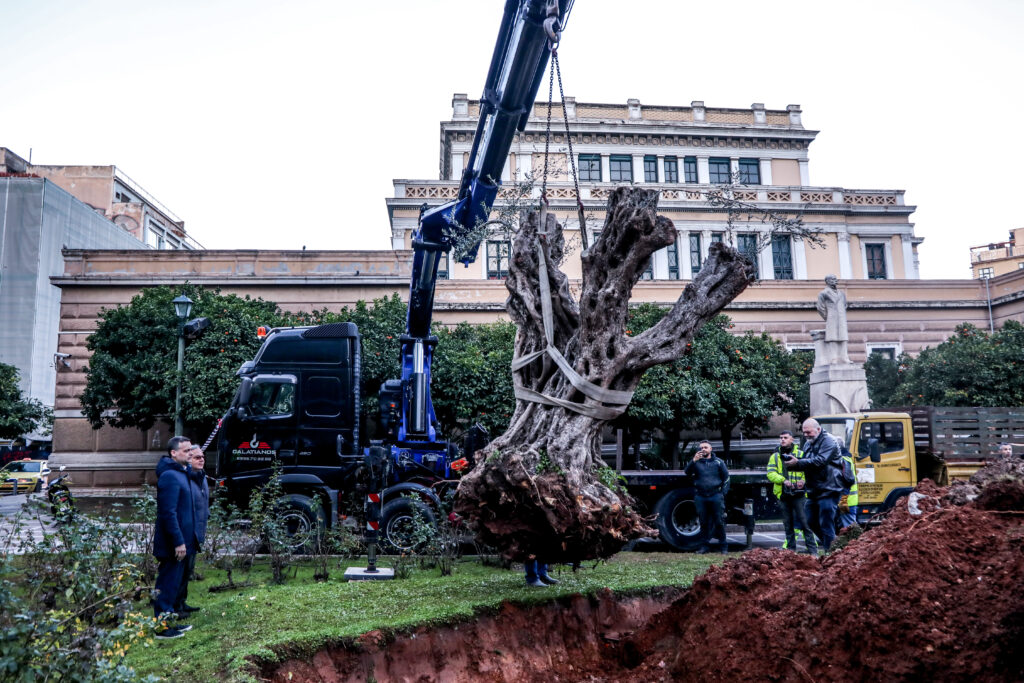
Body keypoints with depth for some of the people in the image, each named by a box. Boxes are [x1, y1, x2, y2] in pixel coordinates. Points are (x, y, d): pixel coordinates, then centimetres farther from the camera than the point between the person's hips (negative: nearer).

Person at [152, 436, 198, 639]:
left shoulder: (181, 473, 14)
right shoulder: (170, 477, -19)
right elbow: (168, 513, -24)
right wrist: (178, 542, -24)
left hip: (181, 542, 10)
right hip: (172, 544, -10)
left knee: (173, 583, 18)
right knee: (167, 584, 0)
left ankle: (169, 620, 29)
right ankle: (162, 627, 9)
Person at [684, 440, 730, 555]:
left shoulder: (718, 462, 7)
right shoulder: (697, 462, 9)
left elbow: (726, 477, 11)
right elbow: (687, 472, -8)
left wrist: (723, 492, 2)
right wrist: (694, 461, -24)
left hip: (716, 496, -1)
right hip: (701, 497, 1)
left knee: (719, 522, 0)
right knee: (703, 522, 7)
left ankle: (723, 546, 8)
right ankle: (704, 545, 15)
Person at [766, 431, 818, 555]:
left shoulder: (800, 454, 7)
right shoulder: (775, 456, 12)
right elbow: (770, 474, 3)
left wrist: (803, 481, -17)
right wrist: (783, 480, -14)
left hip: (798, 494, -3)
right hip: (783, 494, 3)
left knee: (804, 521, -6)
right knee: (788, 524, 9)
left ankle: (812, 550, -1)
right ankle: (791, 549, 17)